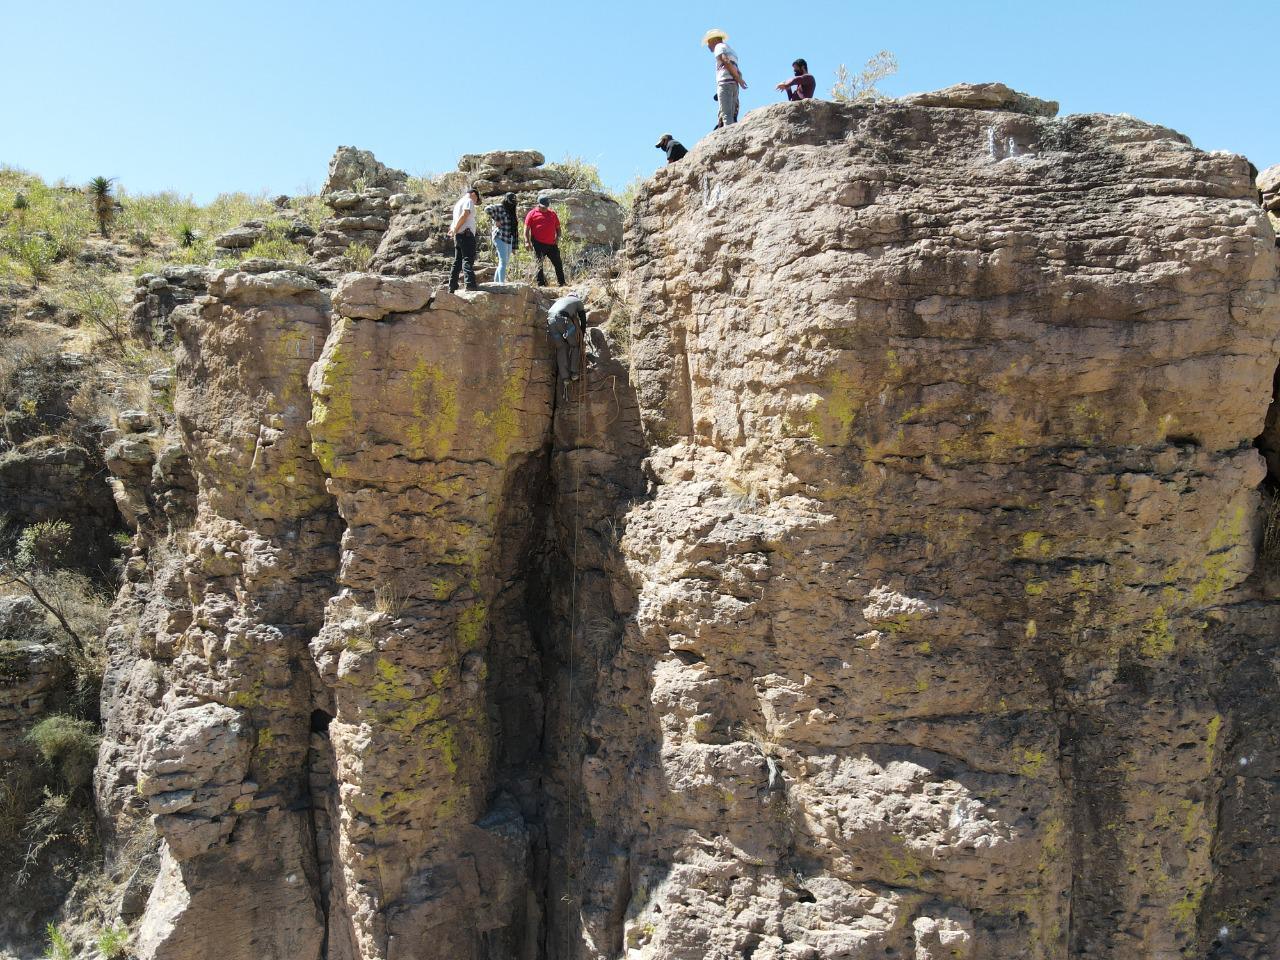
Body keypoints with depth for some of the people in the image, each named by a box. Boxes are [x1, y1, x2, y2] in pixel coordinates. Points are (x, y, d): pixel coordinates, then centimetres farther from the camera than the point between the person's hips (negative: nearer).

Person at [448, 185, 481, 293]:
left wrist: (453, 229, 4)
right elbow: (464, 215, -17)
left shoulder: (458, 203, 27)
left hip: (458, 236, 9)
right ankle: (470, 283, -27)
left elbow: (455, 220, 21)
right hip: (466, 234, -9)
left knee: (457, 262, 9)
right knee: (468, 260, -17)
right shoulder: (469, 201, -3)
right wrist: (455, 229, -13)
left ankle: (452, 287, 9)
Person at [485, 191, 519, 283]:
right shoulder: (499, 207, -2)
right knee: (503, 262, -16)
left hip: (509, 240, 8)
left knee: (505, 262, 9)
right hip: (500, 237, -8)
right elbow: (487, 209, -22)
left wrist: (514, 246, 15)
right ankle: (501, 283, -21)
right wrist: (496, 219, -13)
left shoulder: (512, 212, 19)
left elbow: (514, 230, 19)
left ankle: (495, 282, 18)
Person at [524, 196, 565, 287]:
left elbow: (558, 227, 22)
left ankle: (561, 282, 17)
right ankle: (541, 283, 0)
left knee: (558, 263, 6)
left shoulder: (552, 213, 17)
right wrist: (527, 241, -10)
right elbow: (526, 229, 0)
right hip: (539, 244, -4)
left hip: (552, 244, 4)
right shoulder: (532, 214, 4)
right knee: (539, 263, -5)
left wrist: (558, 237, 5)